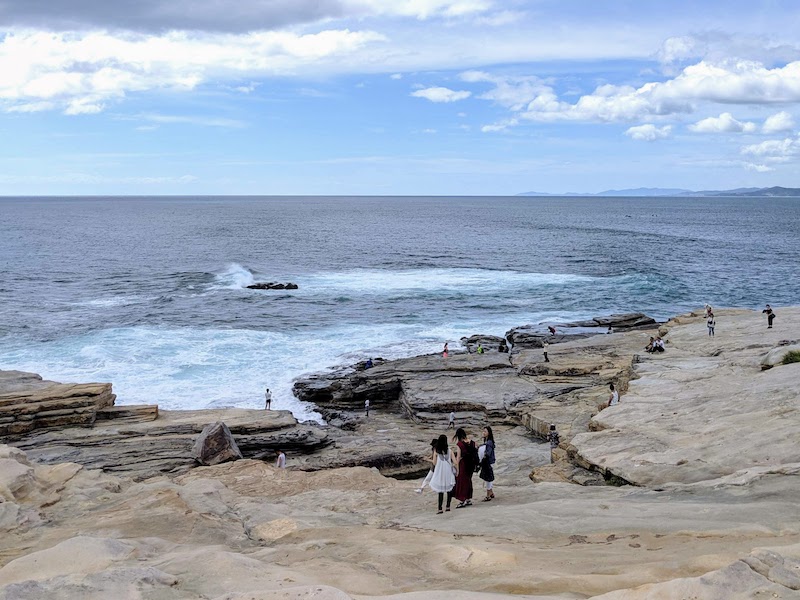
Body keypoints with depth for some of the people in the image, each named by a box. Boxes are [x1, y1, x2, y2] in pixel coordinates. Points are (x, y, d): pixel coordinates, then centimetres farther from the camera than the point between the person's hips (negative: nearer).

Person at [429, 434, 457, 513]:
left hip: (440, 473, -1)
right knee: (449, 490, 15)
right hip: (449, 473, 1)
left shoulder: (436, 451, -6)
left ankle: (440, 508, 1)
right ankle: (448, 506, 18)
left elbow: (434, 463, -1)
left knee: (441, 491, 4)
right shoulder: (449, 451, -4)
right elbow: (455, 462, -6)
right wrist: (457, 470, 10)